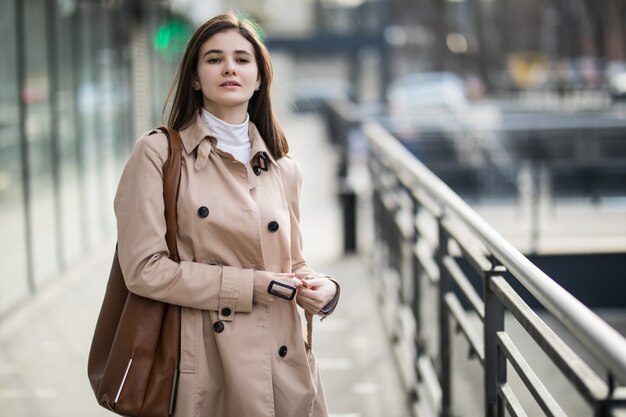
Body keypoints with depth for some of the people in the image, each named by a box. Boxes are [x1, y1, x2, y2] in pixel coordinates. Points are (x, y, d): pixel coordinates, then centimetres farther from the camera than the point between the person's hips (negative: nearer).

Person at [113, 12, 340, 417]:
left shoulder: (284, 169, 10)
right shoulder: (158, 153, -4)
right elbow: (144, 268, -11)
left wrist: (322, 288, -7)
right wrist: (253, 286, -13)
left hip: (283, 360, 4)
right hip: (203, 362, -4)